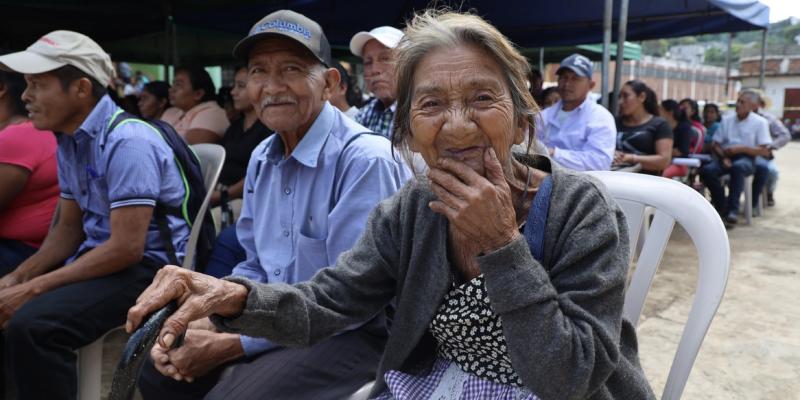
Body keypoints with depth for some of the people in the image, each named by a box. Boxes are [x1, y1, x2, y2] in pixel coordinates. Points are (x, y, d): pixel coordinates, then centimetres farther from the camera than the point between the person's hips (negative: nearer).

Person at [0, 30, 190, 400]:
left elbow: (127, 248, -23)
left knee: (31, 324, -27)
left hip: (149, 266, -9)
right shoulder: (69, 141, 8)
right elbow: (68, 229, 16)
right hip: (101, 255, 9)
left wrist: (33, 289, -19)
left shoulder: (128, 141, -20)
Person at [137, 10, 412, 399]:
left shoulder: (364, 160, -22)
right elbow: (257, 267, 13)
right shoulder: (262, 159, 5)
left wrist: (231, 345, -19)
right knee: (158, 367, 7)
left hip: (352, 332, -7)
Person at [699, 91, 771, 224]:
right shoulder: (726, 119, 12)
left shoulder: (760, 122, 2)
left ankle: (732, 209, -30)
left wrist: (740, 149, -14)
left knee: (737, 167, -39)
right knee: (706, 170, -27)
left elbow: (765, 151, -4)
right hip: (727, 156, 4)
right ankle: (721, 205, -7)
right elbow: (715, 145, 9)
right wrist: (724, 157, -11)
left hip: (746, 158, -3)